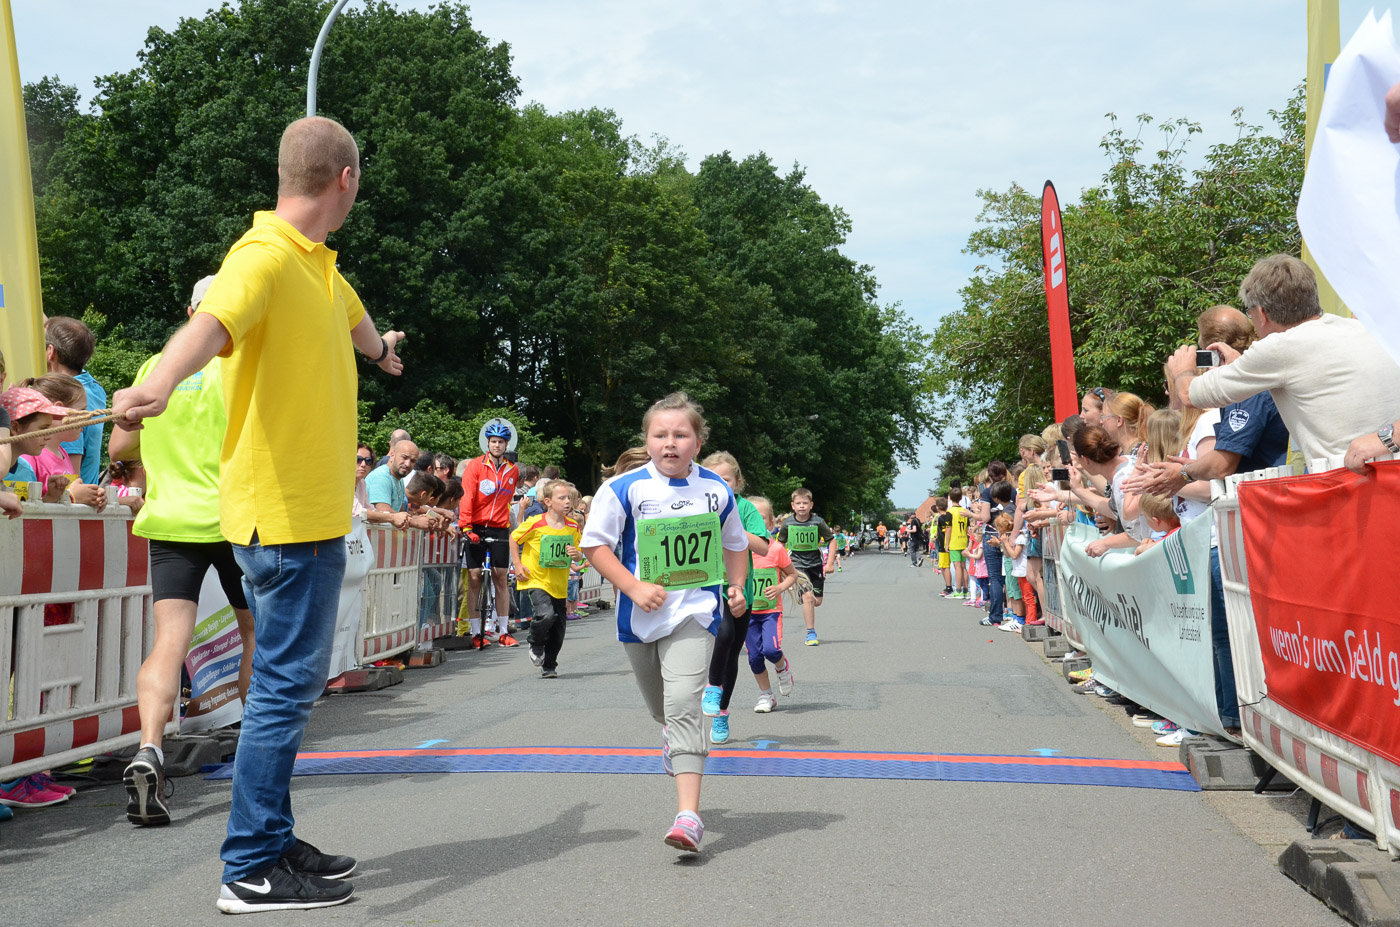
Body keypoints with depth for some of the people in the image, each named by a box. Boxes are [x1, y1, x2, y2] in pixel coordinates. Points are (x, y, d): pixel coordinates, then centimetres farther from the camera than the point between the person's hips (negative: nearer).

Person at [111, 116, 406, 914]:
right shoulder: (264, 256, -15)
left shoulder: (319, 264, 13)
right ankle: (253, 870, 7)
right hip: (286, 514, -10)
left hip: (316, 511, 10)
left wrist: (381, 348, 58)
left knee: (294, 681, 15)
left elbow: (351, 314, 37)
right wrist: (157, 387, -56)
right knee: (286, 684, -4)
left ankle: (273, 841, 27)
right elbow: (209, 324, -36)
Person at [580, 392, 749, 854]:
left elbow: (736, 544, 16)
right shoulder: (623, 489, -9)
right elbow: (595, 544, -6)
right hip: (641, 614, 2)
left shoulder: (717, 490, 0)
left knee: (684, 703, -18)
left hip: (694, 612, -1)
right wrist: (634, 587, -16)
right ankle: (678, 738, 58)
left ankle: (688, 815, -19)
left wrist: (736, 586, 2)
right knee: (659, 706, 20)